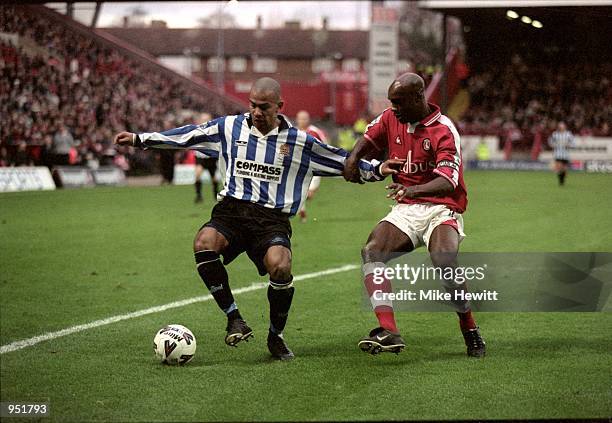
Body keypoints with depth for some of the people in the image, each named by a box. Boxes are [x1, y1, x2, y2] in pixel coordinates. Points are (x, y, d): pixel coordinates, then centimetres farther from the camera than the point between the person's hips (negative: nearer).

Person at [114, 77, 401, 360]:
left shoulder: (298, 141, 6)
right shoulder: (229, 127, 9)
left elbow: (342, 161, 13)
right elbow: (186, 136, 15)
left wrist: (376, 170, 3)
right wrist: (140, 139, 13)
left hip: (273, 218, -1)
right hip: (231, 210, 1)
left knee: (280, 268, -31)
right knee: (203, 244, -33)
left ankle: (276, 336, -3)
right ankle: (234, 317, -15)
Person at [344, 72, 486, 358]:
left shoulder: (444, 130, -13)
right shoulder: (390, 119, 7)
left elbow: (448, 181, -26)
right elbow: (369, 139, 28)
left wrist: (414, 190, -44)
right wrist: (353, 158, 6)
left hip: (441, 210, -6)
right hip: (405, 210, 6)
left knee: (445, 261, -31)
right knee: (371, 252, -21)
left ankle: (470, 331, -7)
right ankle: (388, 332, -32)